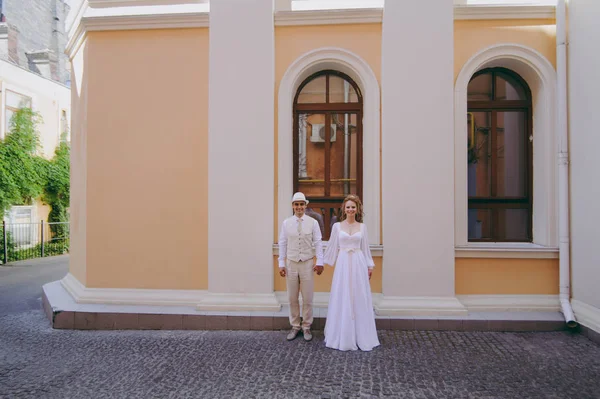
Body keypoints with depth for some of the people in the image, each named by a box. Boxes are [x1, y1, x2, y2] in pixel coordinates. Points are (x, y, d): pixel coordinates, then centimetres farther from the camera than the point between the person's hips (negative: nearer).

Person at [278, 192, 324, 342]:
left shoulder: (313, 222, -3)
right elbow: (282, 244, 3)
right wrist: (281, 264, 0)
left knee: (307, 298, 7)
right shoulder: (286, 223, 1)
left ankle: (306, 327, 23)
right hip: (291, 264, 1)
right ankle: (295, 327, 26)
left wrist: (320, 262, -10)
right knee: (292, 298, 11)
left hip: (308, 263, -1)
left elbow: (318, 243, -3)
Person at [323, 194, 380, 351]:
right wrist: (323, 262, 7)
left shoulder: (362, 226, 6)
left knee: (359, 299, 6)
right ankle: (342, 336, 17)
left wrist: (370, 266, 7)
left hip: (358, 264, 1)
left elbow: (365, 248, 9)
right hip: (343, 264, -1)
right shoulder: (337, 226, 2)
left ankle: (360, 335, 19)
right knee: (342, 299, 4)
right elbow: (332, 247, 6)